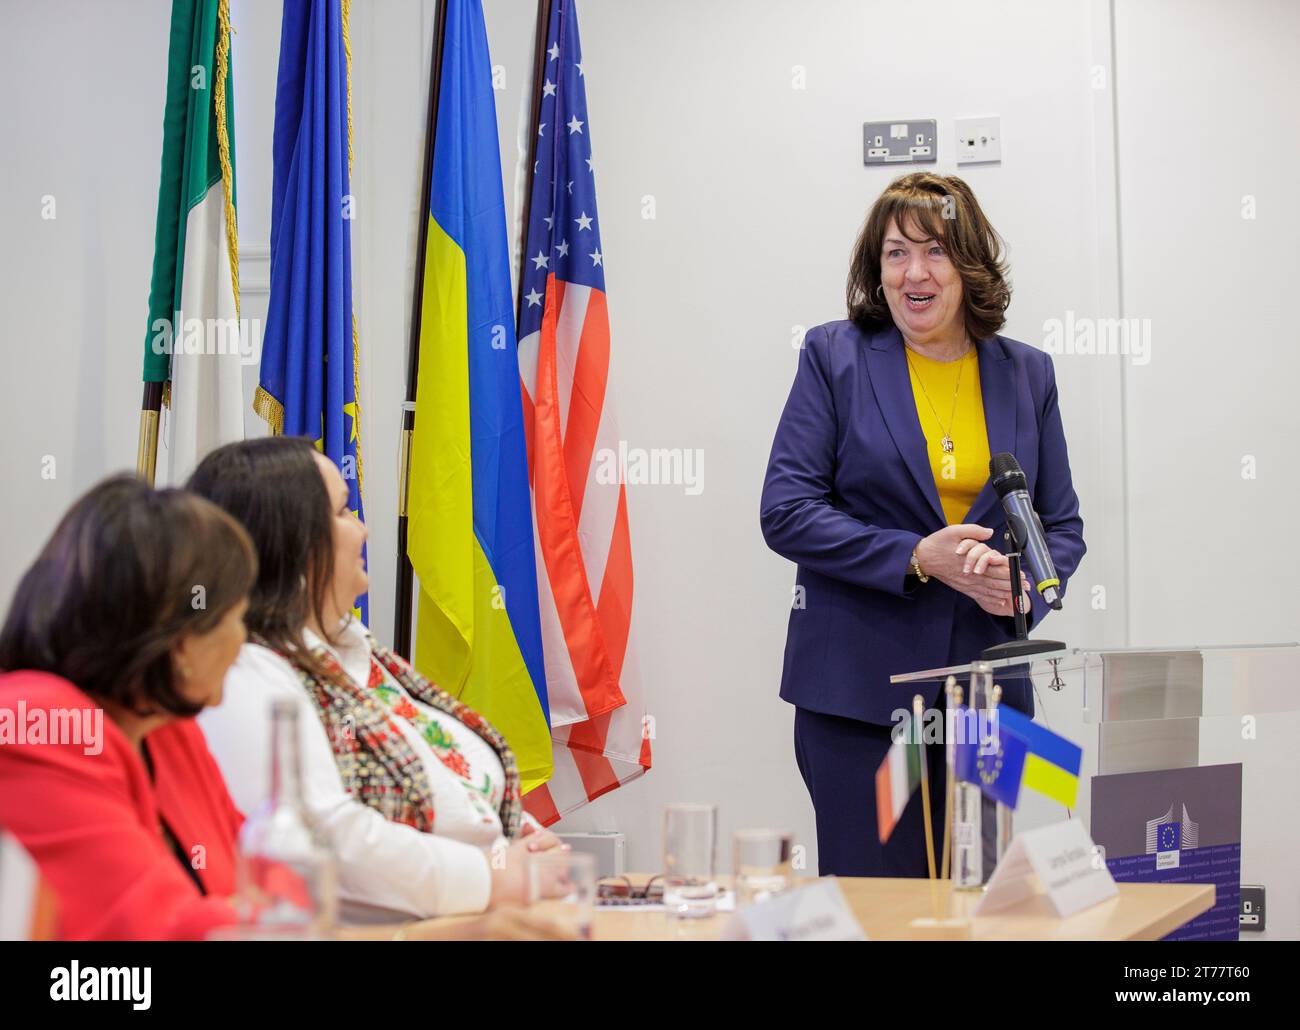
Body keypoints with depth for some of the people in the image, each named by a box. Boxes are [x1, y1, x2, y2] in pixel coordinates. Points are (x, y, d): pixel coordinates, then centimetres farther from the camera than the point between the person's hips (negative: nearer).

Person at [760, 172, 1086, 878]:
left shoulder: (1026, 374, 10)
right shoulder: (835, 357, 1)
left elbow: (1062, 524, 13)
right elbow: (785, 512, -5)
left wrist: (1023, 582, -10)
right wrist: (917, 557, -15)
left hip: (987, 686, 3)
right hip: (858, 687, -3)